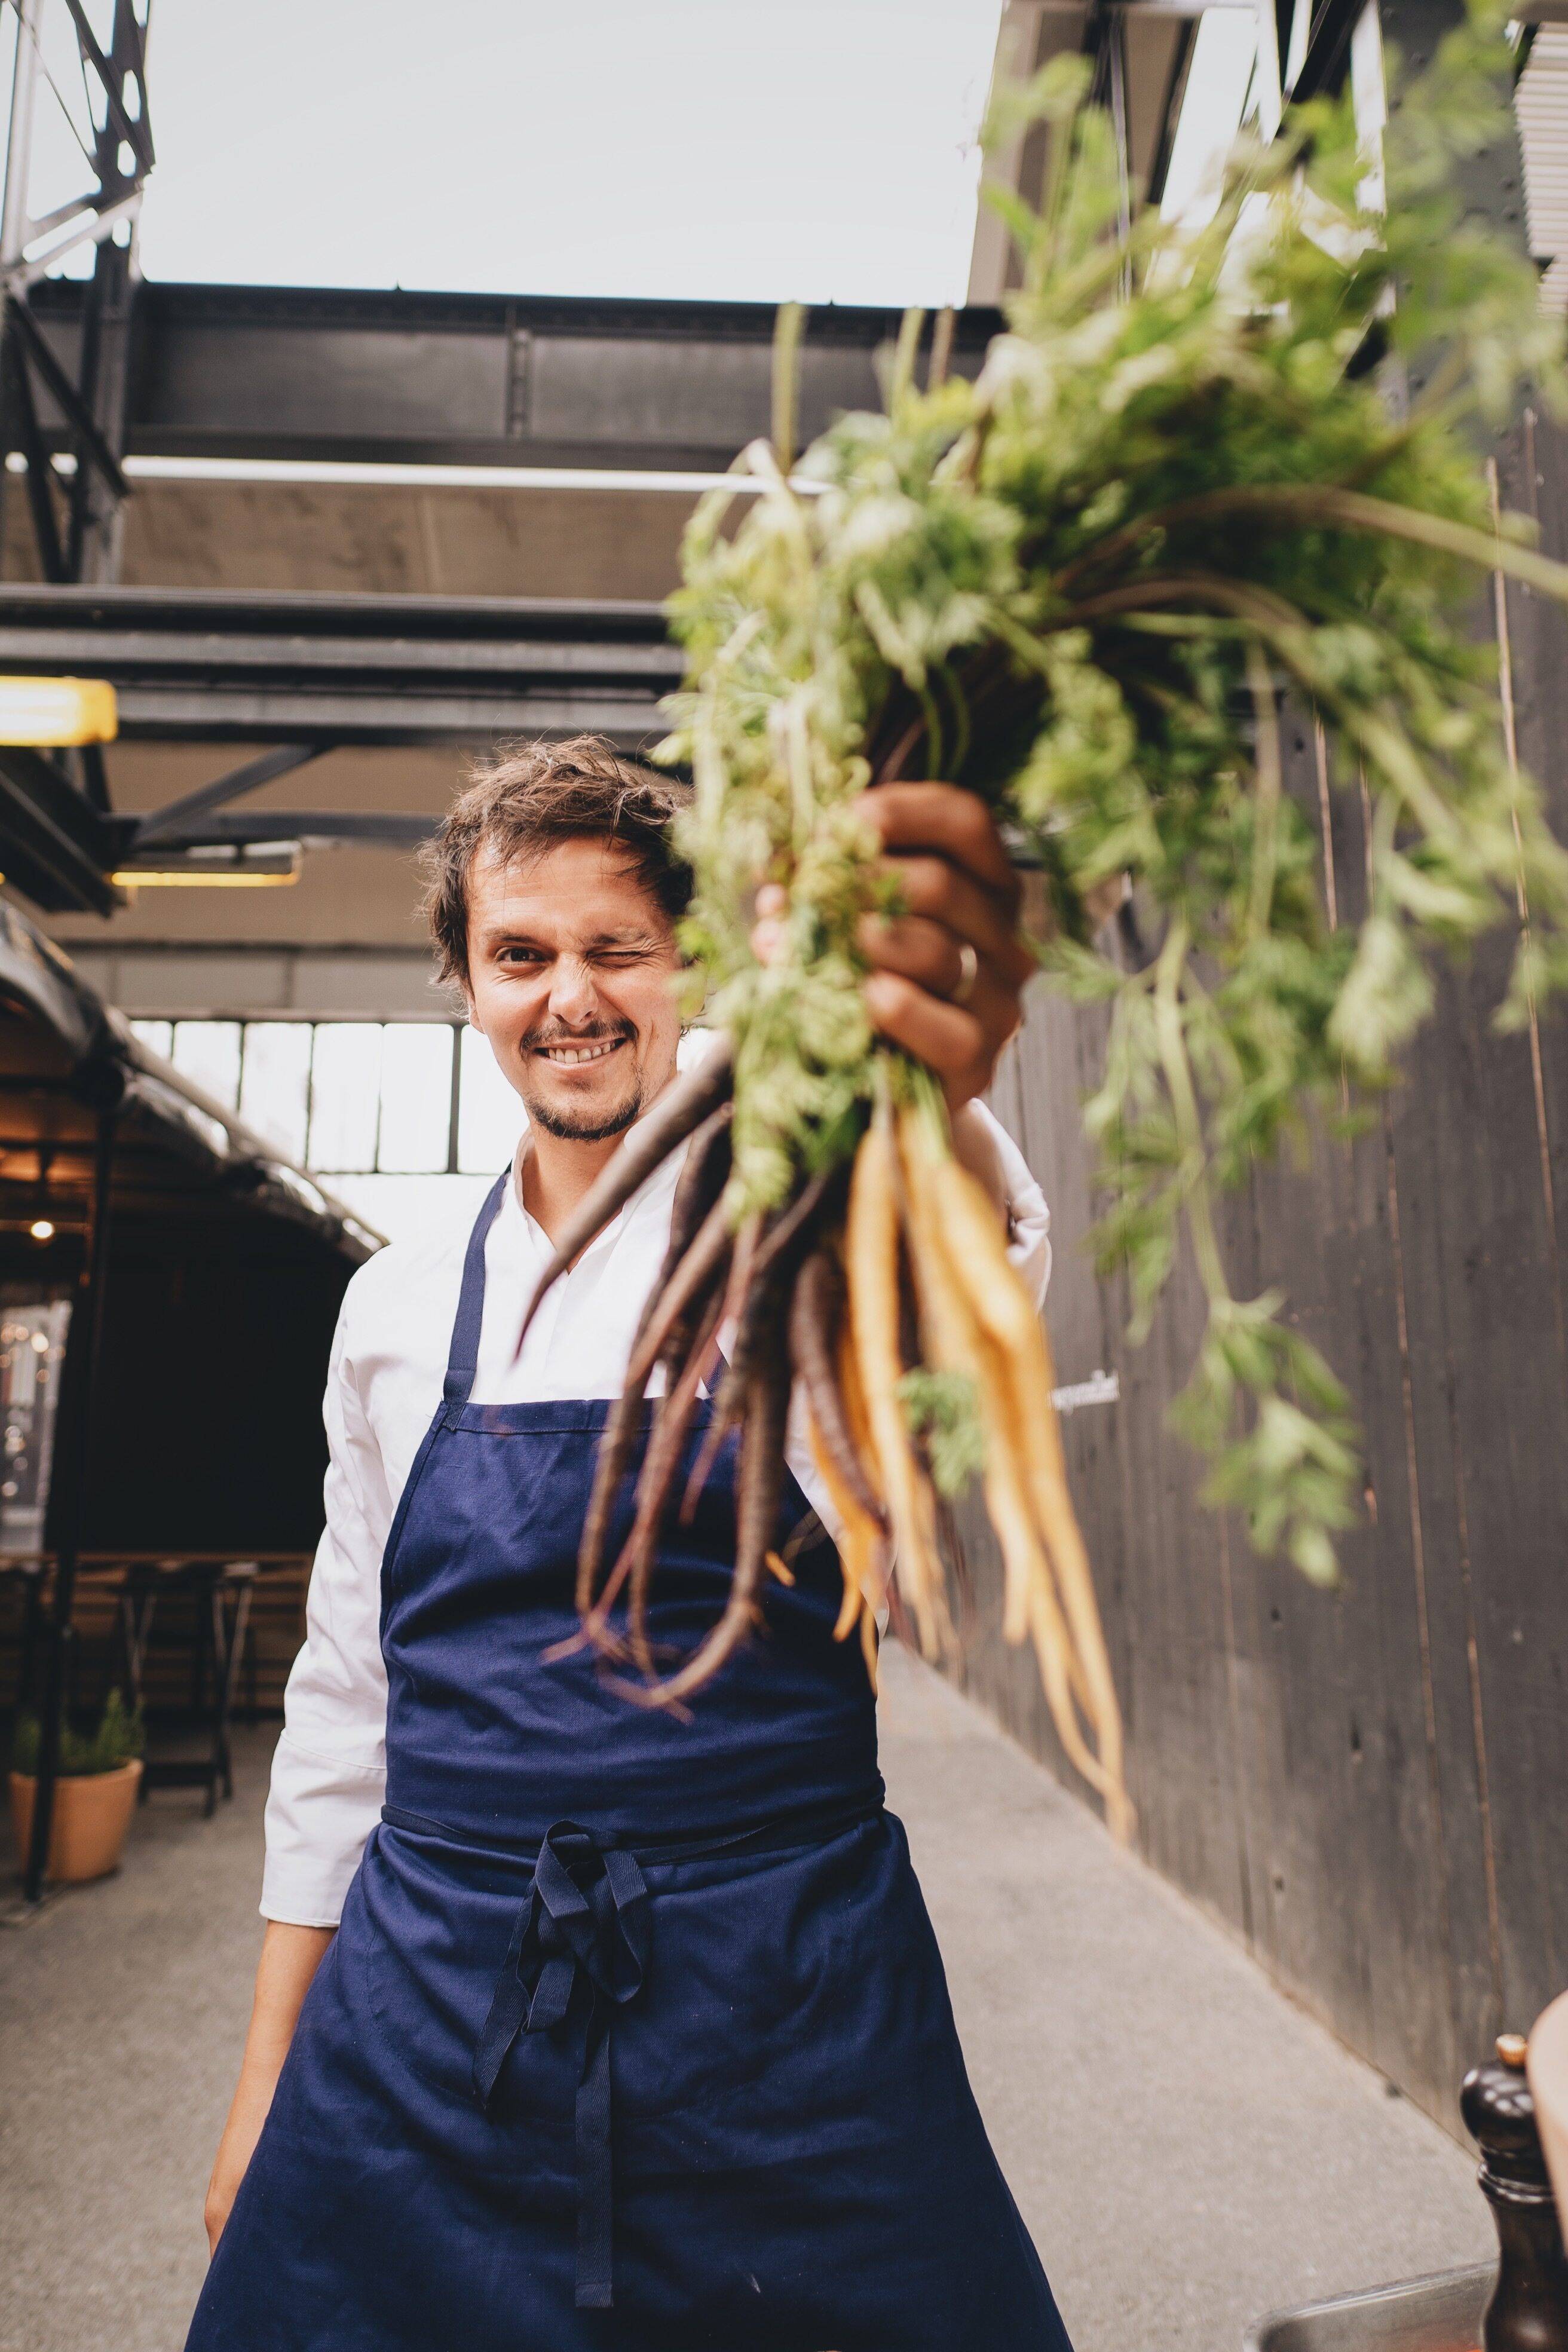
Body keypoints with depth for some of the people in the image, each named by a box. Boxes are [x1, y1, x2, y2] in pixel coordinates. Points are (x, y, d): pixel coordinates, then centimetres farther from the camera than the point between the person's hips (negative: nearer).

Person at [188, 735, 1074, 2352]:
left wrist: (931, 1117, -56)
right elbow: (347, 1692, 10)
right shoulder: (398, 1305, 4)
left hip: (792, 2014, -2)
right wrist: (269, 2076, 12)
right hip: (428, 2027, 3)